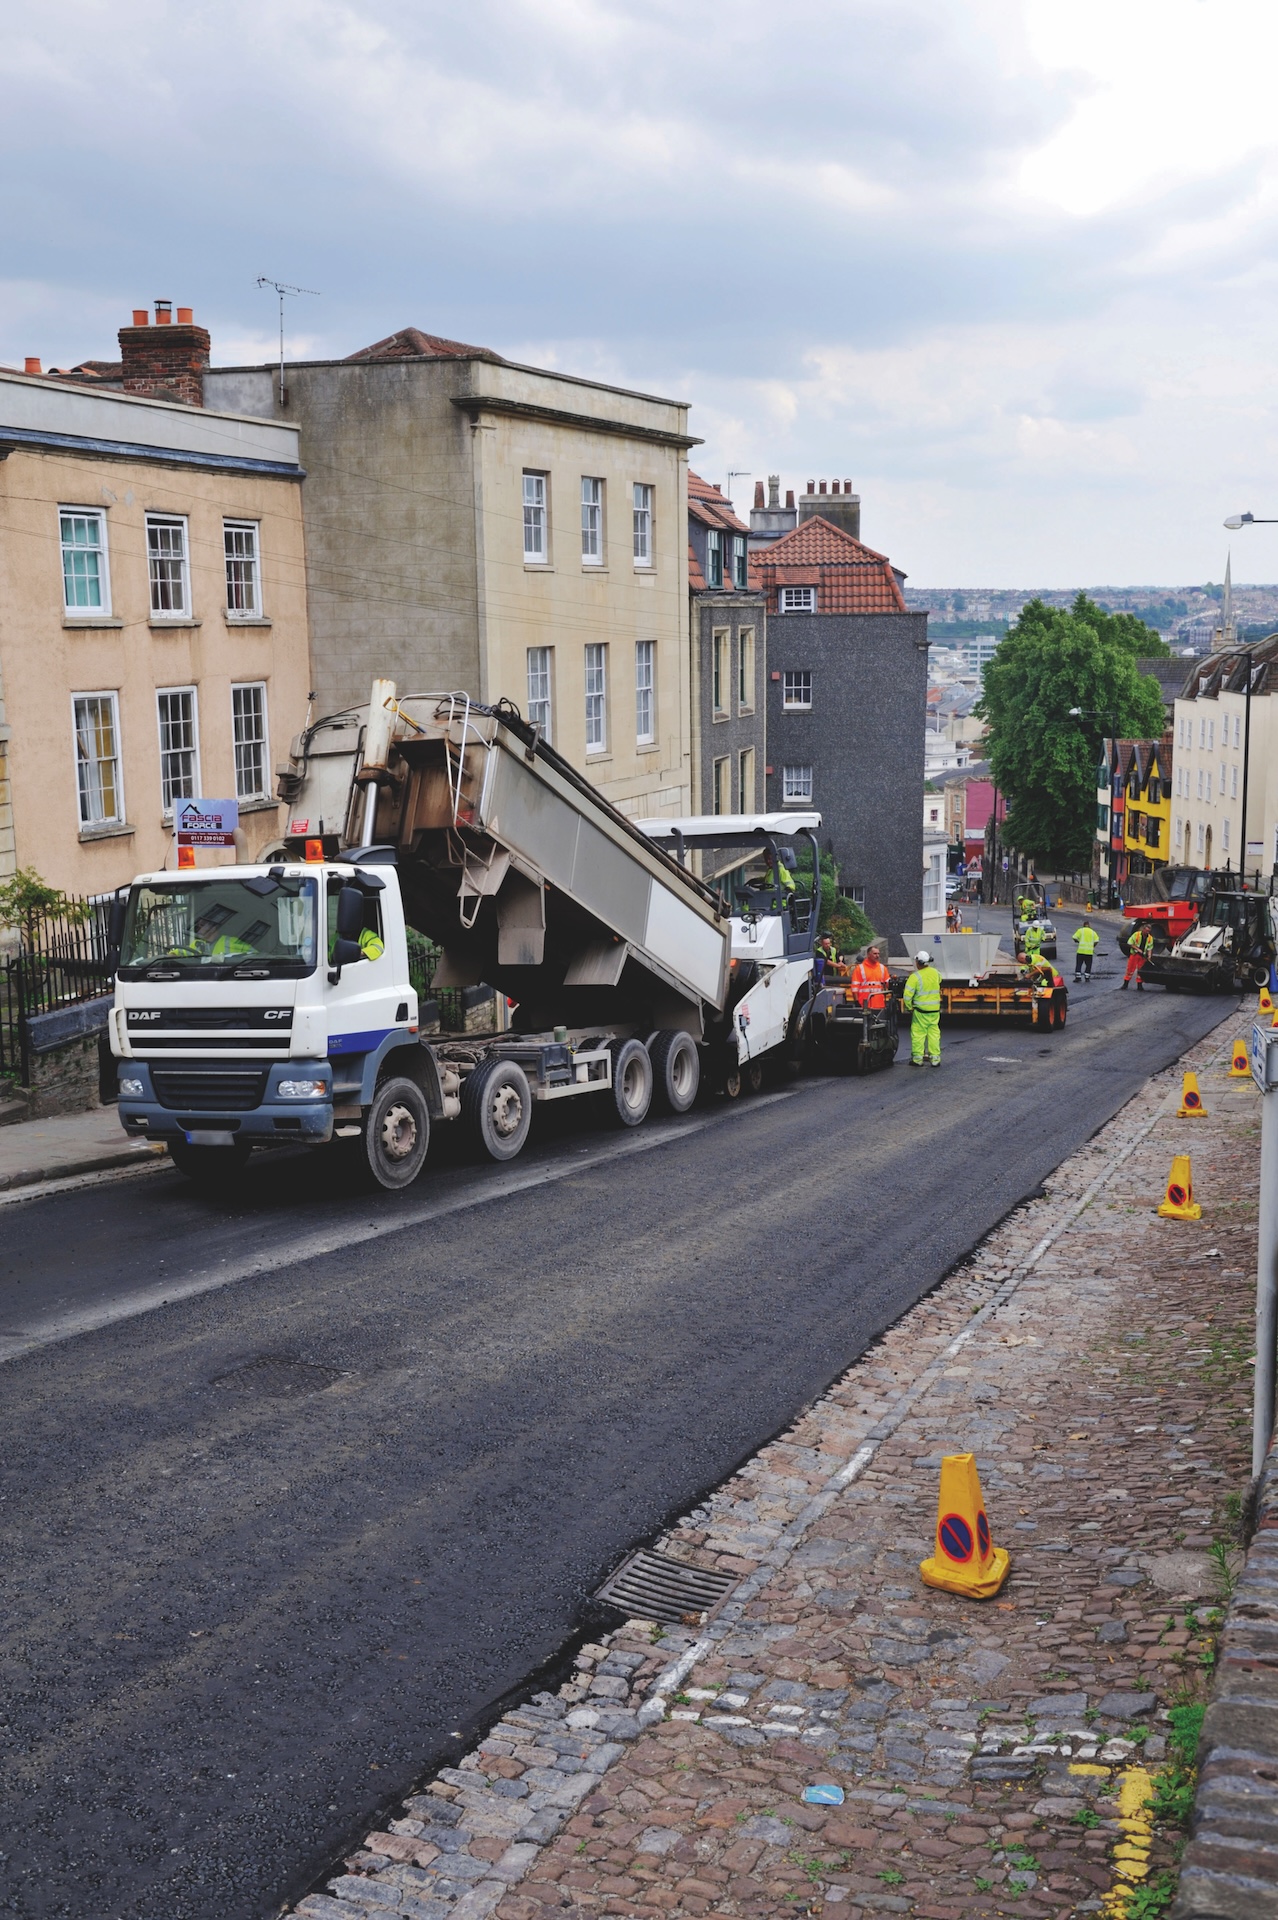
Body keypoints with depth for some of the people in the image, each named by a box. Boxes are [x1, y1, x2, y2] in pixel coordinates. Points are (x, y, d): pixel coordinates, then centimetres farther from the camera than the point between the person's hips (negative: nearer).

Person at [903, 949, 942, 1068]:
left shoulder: (915, 977, -15)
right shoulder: (935, 973, 1)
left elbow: (907, 995, -16)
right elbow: (939, 980, 26)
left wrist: (909, 1007, -1)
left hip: (921, 1010, -5)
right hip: (935, 1009, 5)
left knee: (918, 1033, 5)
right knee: (934, 1033, 10)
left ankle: (917, 1058, 8)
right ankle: (935, 1058, 11)